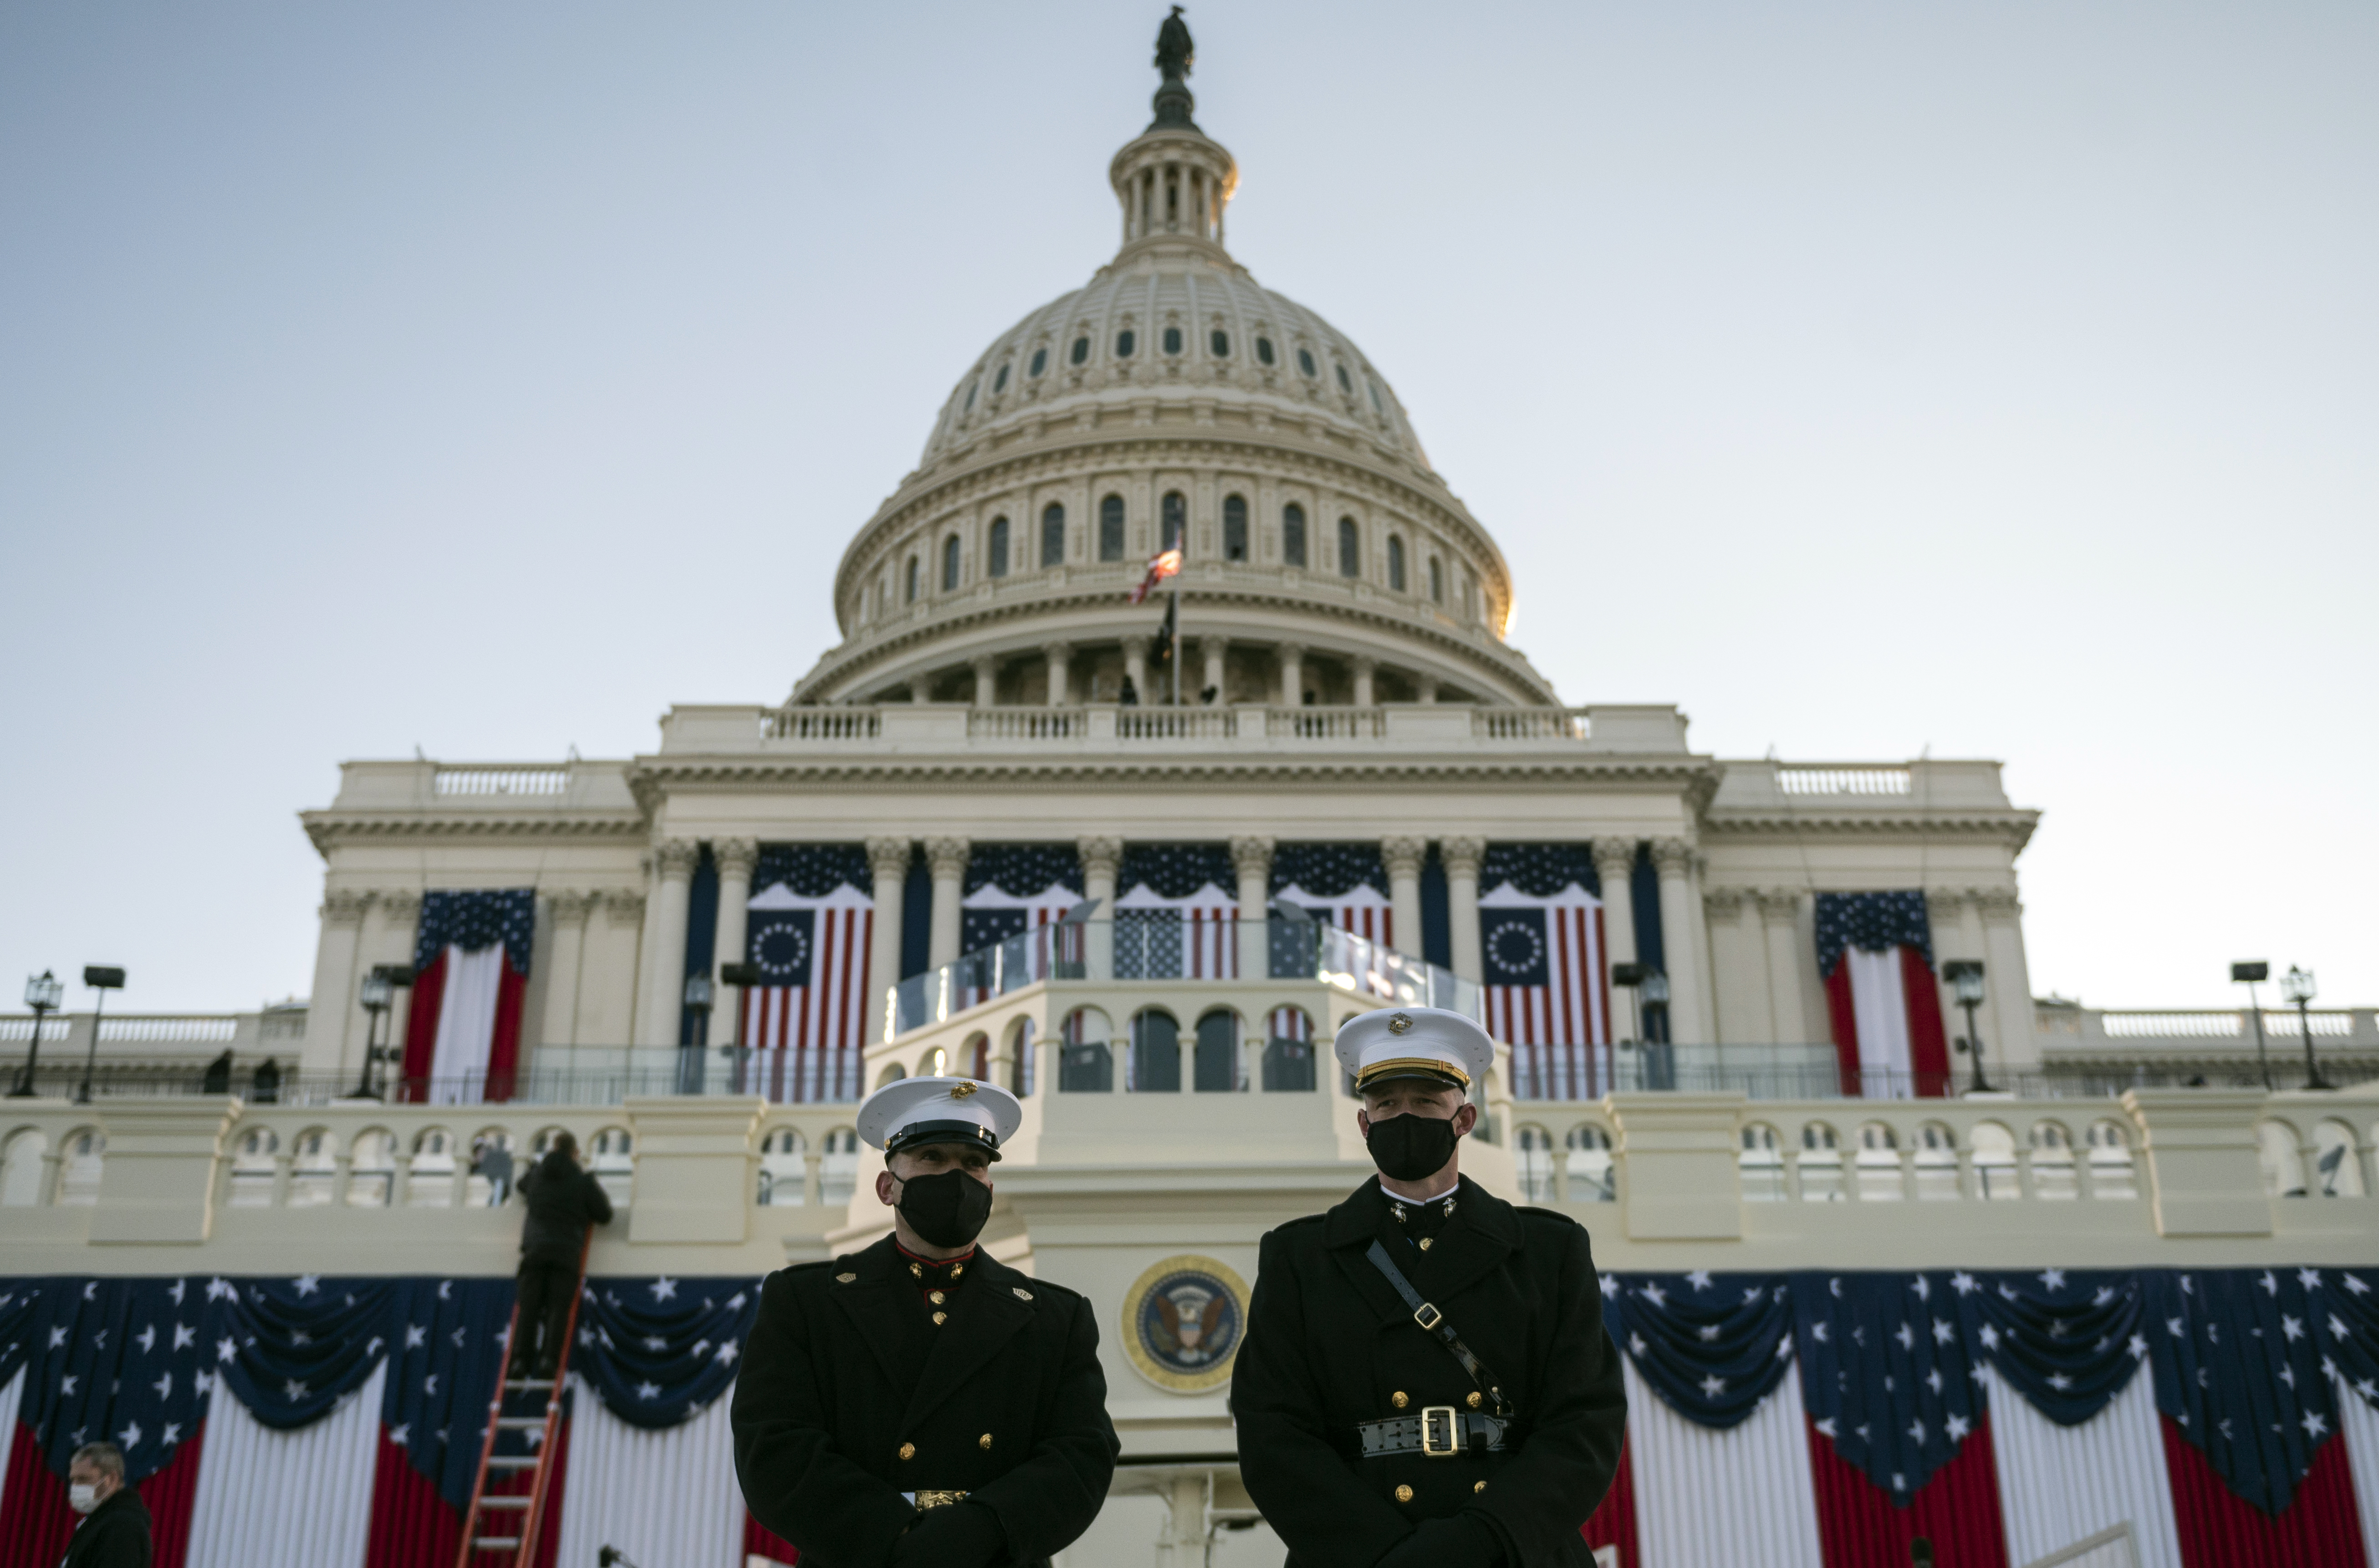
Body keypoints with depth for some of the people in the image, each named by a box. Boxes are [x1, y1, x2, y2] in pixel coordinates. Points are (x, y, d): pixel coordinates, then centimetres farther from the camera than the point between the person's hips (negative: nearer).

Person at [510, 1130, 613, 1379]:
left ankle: (521, 1358, -12)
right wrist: (603, 1198, 31)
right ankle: (549, 1357, -20)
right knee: (558, 1307, -6)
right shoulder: (583, 1181, 6)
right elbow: (604, 1216, 10)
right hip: (566, 1252, -2)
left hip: (535, 1249, 2)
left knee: (528, 1305, -1)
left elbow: (521, 1185, 41)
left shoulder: (537, 1175, 16)